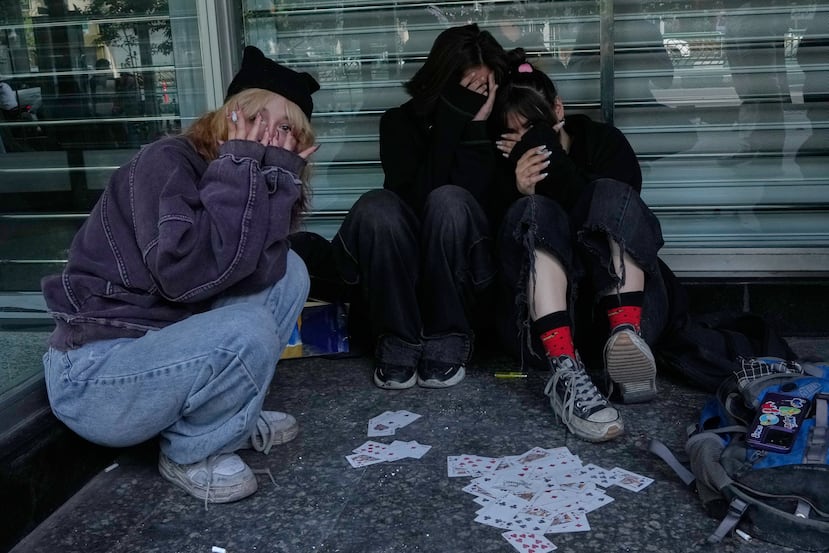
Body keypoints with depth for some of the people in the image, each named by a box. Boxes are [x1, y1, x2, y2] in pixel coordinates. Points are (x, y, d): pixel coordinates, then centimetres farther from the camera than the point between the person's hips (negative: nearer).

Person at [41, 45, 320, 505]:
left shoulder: (234, 177, 4)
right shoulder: (167, 162, -17)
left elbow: (258, 274, -12)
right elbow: (185, 275, -32)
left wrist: (279, 173, -14)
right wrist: (241, 167, -25)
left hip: (166, 342, 8)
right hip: (94, 374, -8)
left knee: (288, 272, -2)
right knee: (246, 332, -31)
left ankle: (228, 413, 7)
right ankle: (190, 453, -3)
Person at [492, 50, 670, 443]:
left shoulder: (603, 141, 10)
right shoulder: (504, 163, 10)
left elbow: (614, 210, -8)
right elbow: (493, 247, -1)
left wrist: (548, 156, -10)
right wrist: (518, 193, -18)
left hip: (617, 299, 1)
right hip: (541, 315, 0)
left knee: (611, 193, -21)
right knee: (533, 213, -26)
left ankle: (625, 338, -45)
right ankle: (565, 371, -47)